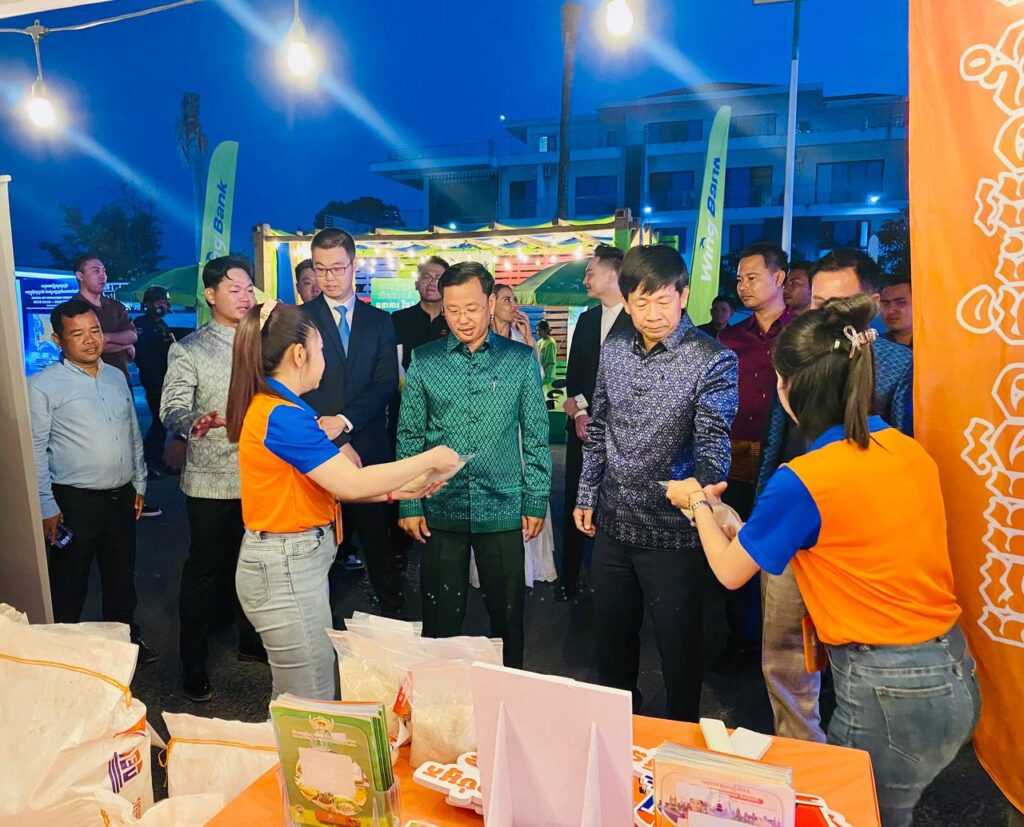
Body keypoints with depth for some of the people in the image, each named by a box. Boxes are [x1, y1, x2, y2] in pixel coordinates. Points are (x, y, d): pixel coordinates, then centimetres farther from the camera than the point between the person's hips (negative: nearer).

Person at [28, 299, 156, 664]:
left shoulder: (116, 377, 8)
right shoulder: (43, 385, -10)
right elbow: (35, 451, -11)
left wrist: (139, 483, 15)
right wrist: (47, 507, -12)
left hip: (122, 497, 6)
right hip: (74, 503, -5)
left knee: (122, 577, 20)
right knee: (69, 587, 9)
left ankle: (126, 638, 37)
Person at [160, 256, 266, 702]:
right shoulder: (188, 350, -6)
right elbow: (172, 411, -16)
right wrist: (199, 421, -37)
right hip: (213, 480, -4)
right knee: (204, 571, 5)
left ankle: (251, 640, 37)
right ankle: (193, 665, 21)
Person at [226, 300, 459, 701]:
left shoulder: (270, 406, 10)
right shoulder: (282, 415, -20)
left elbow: (328, 483, 11)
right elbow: (351, 484, -24)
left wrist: (397, 491, 7)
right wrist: (430, 459, -14)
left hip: (291, 561, 10)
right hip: (287, 567, -10)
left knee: (294, 701, 20)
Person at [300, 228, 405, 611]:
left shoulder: (380, 320, 9)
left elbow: (386, 382, -1)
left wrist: (345, 420, -15)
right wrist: (337, 442, -13)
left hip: (370, 449, 1)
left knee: (378, 537, 9)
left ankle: (393, 613, 22)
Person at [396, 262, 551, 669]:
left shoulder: (521, 360, 0)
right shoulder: (424, 361, 2)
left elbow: (536, 437, 3)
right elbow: (409, 438, 4)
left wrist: (535, 501, -1)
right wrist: (408, 504, -1)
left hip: (503, 508, 0)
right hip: (440, 508, 1)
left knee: (507, 612, 12)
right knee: (441, 614, 12)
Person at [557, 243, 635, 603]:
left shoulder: (638, 320, -8)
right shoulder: (586, 319, 13)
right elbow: (573, 374, 12)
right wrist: (578, 413, -3)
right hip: (583, 425, 6)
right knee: (574, 503, 7)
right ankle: (569, 578, 18)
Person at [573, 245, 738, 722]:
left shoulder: (713, 361, -13)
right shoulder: (613, 351, 4)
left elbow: (713, 442, -22)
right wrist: (586, 496, 12)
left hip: (671, 530, -5)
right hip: (612, 524, 6)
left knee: (679, 646, 10)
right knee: (611, 638, 21)